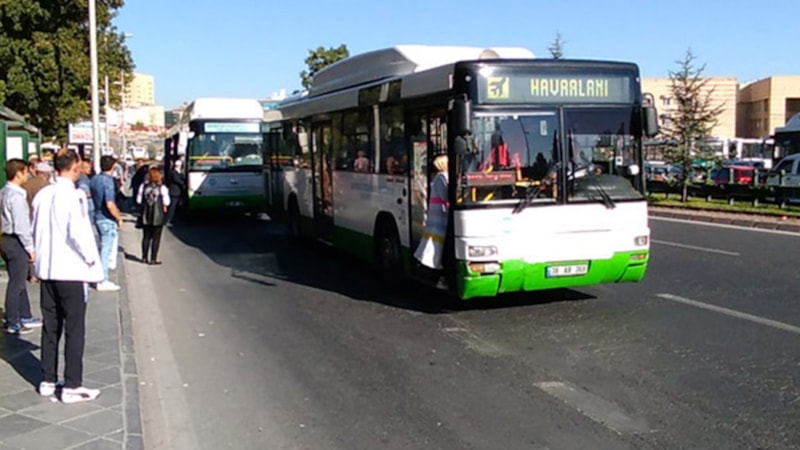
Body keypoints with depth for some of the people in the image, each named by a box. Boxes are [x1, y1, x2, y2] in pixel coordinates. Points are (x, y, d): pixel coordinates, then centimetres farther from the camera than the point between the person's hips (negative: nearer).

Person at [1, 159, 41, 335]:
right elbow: (21, 226, -21)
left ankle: (25, 317, 30)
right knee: (16, 283, 0)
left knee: (19, 281, 19)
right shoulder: (16, 195, -19)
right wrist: (30, 248, -15)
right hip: (16, 242, -10)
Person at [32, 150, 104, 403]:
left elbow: (35, 230, 10)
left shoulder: (42, 195, 5)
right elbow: (78, 232, -21)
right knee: (74, 330, 1)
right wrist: (90, 258, -8)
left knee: (50, 327, 15)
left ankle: (47, 381, 24)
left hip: (46, 269, 7)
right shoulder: (74, 195, -15)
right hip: (71, 270, -7)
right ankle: (72, 387, 4)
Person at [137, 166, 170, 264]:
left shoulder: (143, 186, -1)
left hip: (146, 216, 4)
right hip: (158, 216, -4)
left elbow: (138, 200, 4)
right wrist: (164, 207, 9)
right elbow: (166, 202, -10)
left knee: (146, 237, 14)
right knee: (156, 238, 3)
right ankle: (153, 259, 4)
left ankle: (144, 257, 18)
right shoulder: (162, 187, -11)